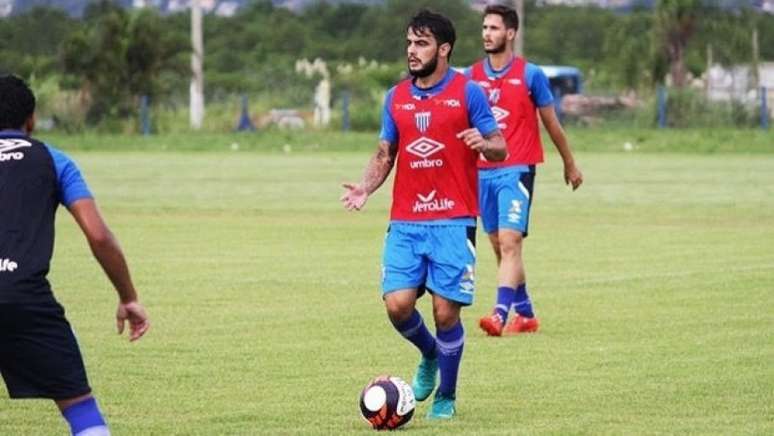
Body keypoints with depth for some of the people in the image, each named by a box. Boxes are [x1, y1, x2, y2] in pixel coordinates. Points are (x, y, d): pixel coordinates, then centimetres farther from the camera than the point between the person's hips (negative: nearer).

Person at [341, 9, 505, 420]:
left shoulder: (468, 92, -2)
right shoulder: (396, 97, 11)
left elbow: (500, 149, -1)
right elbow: (384, 154, 16)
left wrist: (483, 143, -24)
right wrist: (366, 186, -3)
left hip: (453, 221, -4)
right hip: (405, 223, 4)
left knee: (446, 311, -4)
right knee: (397, 304, -8)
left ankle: (446, 396, 14)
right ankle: (430, 355, 24)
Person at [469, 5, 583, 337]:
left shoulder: (530, 75, -2)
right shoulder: (471, 76, 8)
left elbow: (551, 123, 8)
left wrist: (570, 164, 17)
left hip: (516, 171, -5)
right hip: (482, 172, 5)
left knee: (509, 242, -16)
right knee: (499, 246, 9)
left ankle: (500, 314, -24)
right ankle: (525, 314, 21)